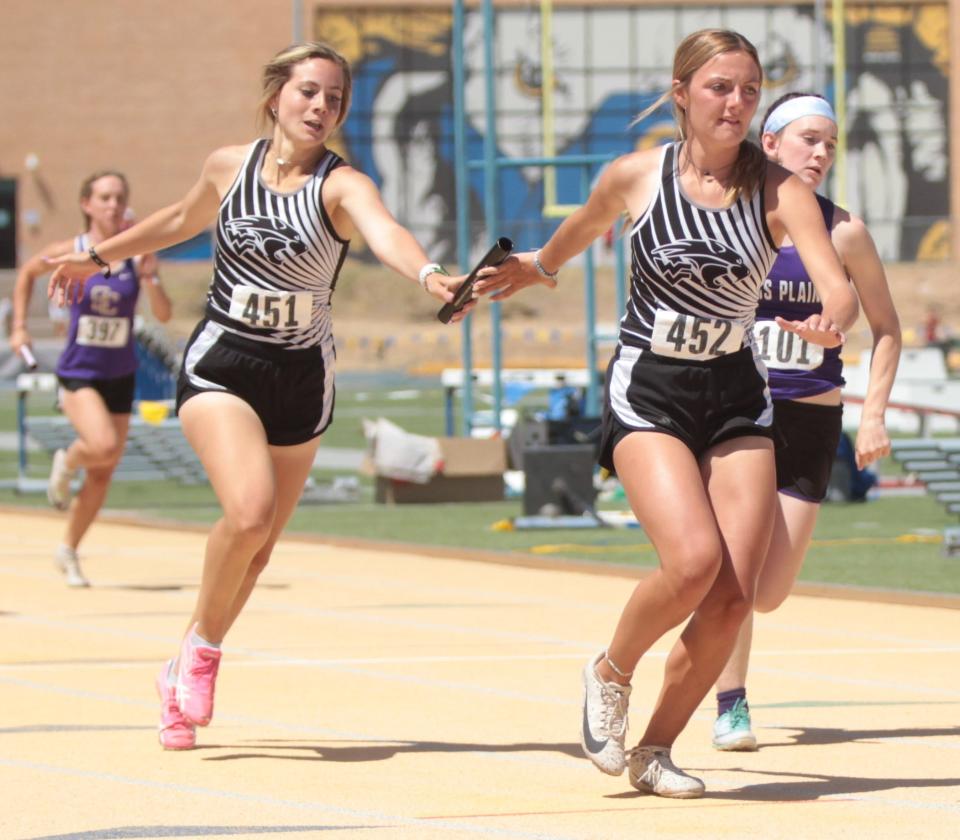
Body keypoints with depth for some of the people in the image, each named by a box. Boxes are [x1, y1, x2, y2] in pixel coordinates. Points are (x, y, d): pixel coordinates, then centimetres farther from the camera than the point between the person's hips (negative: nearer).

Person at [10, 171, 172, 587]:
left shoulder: (136, 253, -5)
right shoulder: (69, 252, -8)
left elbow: (163, 314, -9)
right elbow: (27, 274, 12)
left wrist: (148, 275, -24)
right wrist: (19, 327, 8)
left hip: (120, 375, 3)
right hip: (78, 370, -3)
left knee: (102, 475, 8)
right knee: (104, 447, -27)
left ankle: (69, 551, 28)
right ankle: (65, 463, 8)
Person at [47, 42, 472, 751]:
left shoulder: (341, 185, -11)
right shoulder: (229, 167, -2)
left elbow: (385, 232, -34)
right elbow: (182, 221, 20)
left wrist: (429, 274, -56)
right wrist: (97, 256, 32)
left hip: (302, 378, 1)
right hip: (221, 365, -1)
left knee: (257, 546, 8)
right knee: (249, 510, -25)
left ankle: (187, 671, 31)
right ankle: (202, 647, -2)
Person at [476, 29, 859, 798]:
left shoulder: (778, 190, -8)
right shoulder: (635, 177, -7)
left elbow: (840, 287, -21)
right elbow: (583, 231, 16)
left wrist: (833, 322, -43)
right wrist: (536, 267, 31)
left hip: (736, 395, 2)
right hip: (648, 391, -2)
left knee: (734, 593, -7)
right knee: (694, 561, -23)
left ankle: (657, 748, 13)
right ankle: (610, 674, 6)